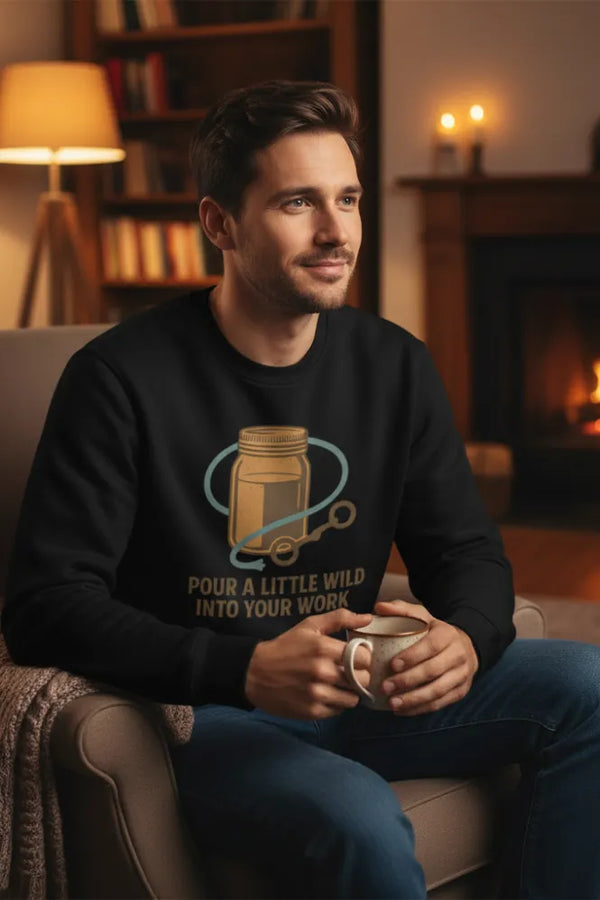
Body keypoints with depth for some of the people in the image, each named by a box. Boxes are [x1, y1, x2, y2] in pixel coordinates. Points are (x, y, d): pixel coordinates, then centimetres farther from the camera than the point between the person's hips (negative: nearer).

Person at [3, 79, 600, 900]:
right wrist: (248, 670, -27)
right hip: (199, 713, -5)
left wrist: (467, 639, -15)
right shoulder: (122, 378, -11)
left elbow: (467, 550, 11)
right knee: (360, 820, -34)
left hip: (358, 697, 6)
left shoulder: (395, 367, 6)